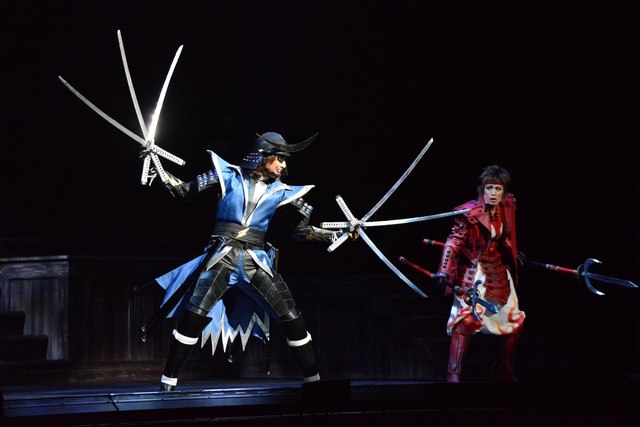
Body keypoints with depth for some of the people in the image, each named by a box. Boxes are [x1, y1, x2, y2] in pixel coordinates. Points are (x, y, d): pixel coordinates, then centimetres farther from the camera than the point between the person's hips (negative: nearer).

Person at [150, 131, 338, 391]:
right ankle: (168, 381, -4)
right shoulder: (230, 175, 3)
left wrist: (338, 234, 2)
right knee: (193, 318, -14)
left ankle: (312, 379, 8)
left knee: (292, 318, -5)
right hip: (222, 256, -2)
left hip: (256, 261, 3)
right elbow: (185, 190, 4)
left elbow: (303, 229, 13)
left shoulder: (280, 191, 9)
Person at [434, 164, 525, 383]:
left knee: (514, 320, 13)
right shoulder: (470, 213, -20)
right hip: (473, 271, -7)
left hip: (498, 270, 8)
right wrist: (444, 269, -34)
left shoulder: (507, 207, 0)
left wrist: (512, 255, 30)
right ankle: (454, 374, -18)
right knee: (466, 319, -21)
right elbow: (454, 241, -24)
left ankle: (505, 369, 30)